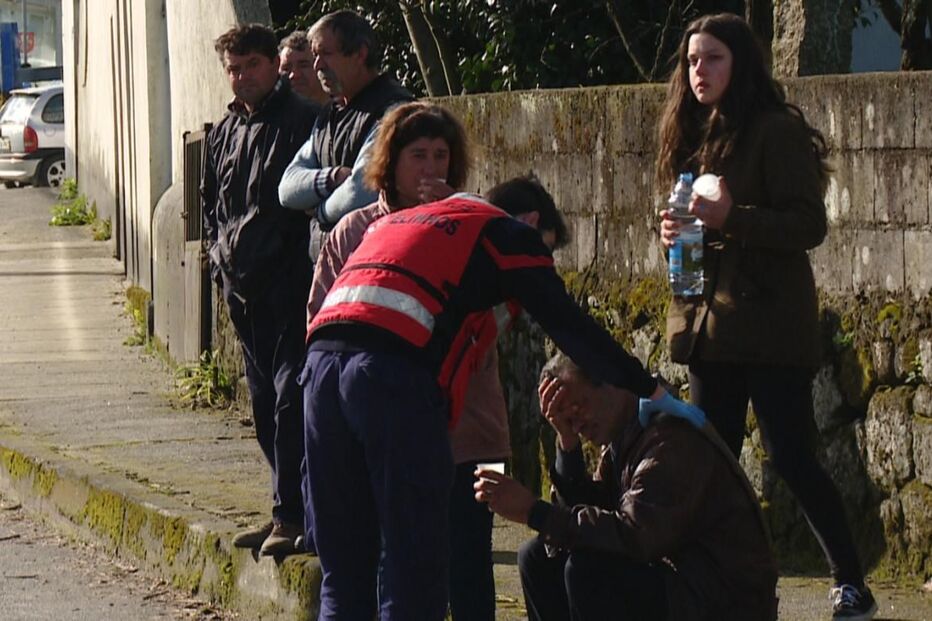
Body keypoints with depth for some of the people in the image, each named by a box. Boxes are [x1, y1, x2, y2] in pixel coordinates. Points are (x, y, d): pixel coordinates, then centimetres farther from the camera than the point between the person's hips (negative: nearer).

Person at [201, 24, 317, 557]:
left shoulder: (301, 121, -5)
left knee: (290, 395, -12)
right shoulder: (226, 132, 17)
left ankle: (292, 513, -13)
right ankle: (287, 509, 17)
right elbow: (212, 202, 26)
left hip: (288, 279, -8)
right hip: (243, 283, 8)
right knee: (264, 398, 11)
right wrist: (221, 255, 13)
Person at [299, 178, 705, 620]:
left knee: (343, 579, 11)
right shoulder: (510, 232, 16)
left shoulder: (391, 222, 36)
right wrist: (651, 393, 16)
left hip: (321, 362, 6)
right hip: (395, 373, -6)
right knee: (413, 581, -1)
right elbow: (569, 326, 11)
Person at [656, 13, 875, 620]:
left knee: (790, 455, -8)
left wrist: (731, 217, -27)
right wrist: (676, 230, 0)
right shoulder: (695, 136, 13)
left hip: (769, 325, -7)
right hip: (710, 323, 7)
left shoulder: (777, 131, -9)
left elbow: (809, 226, -15)